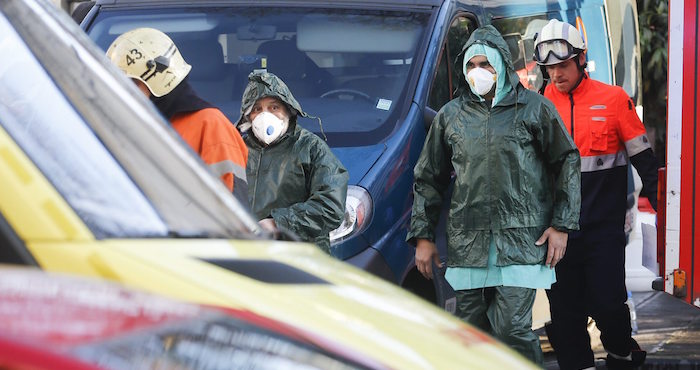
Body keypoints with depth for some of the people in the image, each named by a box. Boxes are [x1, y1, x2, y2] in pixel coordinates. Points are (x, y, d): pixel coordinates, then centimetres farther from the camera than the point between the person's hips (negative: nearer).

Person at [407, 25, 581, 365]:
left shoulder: (533, 108, 5)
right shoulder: (450, 116, 13)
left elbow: (567, 162, 7)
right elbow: (428, 179, 18)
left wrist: (561, 225, 0)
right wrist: (422, 236, 12)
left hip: (521, 243, -4)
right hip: (467, 245, 4)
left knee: (512, 330, -13)